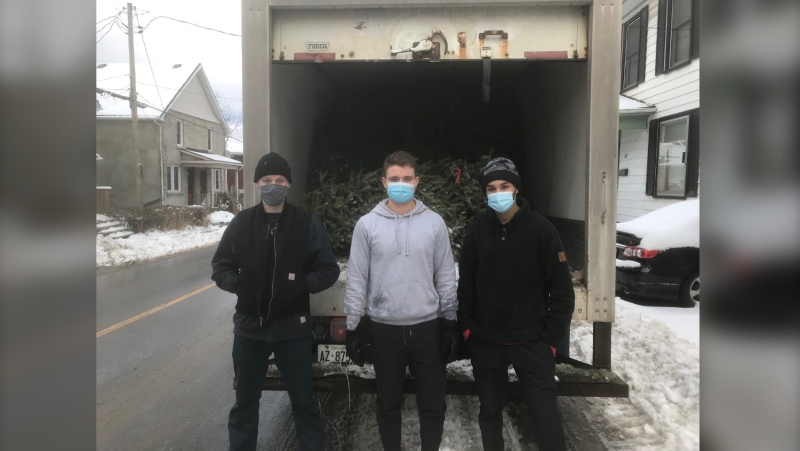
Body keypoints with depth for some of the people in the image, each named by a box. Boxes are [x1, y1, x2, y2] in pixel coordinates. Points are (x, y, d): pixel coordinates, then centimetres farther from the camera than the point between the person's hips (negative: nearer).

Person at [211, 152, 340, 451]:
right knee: (245, 399, 17)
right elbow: (220, 268, 8)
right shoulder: (241, 223, 1)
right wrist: (240, 284, -12)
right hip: (249, 326, 2)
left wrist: (302, 284, -19)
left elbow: (329, 270, -1)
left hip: (292, 328, -2)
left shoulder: (307, 223, -5)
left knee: (303, 399, 11)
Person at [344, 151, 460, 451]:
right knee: (388, 403, 15)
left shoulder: (435, 223, 1)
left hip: (427, 327, 1)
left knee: (433, 403, 10)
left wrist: (450, 322, 3)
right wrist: (354, 327, -1)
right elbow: (356, 279, 0)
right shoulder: (367, 224, -2)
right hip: (384, 329, 0)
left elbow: (446, 276, 4)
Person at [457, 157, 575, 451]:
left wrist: (553, 336, -8)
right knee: (490, 410, 16)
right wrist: (466, 325, 3)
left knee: (545, 414, 1)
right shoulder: (478, 230, 1)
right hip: (485, 341, 3)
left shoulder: (540, 229, -8)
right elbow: (466, 283, 8)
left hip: (531, 341, -3)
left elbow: (562, 287, -6)